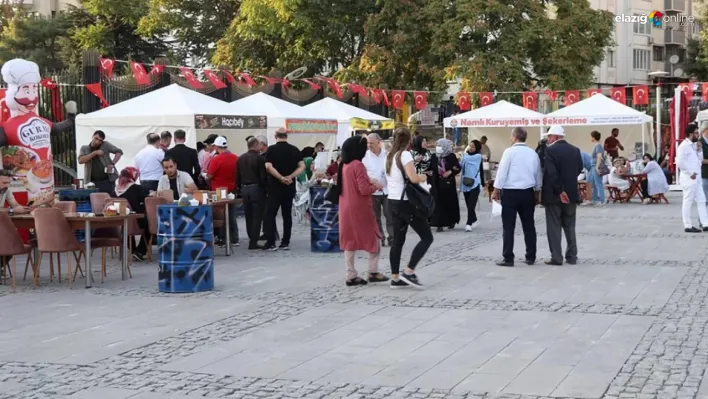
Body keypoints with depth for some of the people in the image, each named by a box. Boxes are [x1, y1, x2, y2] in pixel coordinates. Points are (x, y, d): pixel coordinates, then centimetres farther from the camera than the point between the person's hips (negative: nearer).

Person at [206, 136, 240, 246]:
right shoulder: (236, 158, -2)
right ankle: (234, 239, 14)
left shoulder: (216, 159, -18)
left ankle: (223, 240, 5)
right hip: (232, 190, 5)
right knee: (232, 215, 13)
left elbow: (209, 176, -16)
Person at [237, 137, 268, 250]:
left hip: (244, 189, 6)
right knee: (257, 216, -2)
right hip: (256, 188, -6)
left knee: (248, 216, 13)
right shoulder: (260, 158, -10)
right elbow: (263, 176, -13)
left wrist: (240, 188, 17)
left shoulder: (241, 158, 8)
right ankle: (253, 243, -5)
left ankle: (252, 240, 17)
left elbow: (237, 176, 10)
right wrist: (266, 188, -2)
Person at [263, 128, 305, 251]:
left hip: (275, 186, -3)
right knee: (287, 214, 9)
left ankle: (271, 243, -5)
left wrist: (281, 178, -14)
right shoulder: (294, 150, 4)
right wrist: (290, 177, -10)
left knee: (270, 214, 1)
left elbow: (268, 167, -17)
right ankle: (285, 243, 9)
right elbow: (302, 166, -4)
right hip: (290, 187, 4)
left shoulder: (271, 149, -6)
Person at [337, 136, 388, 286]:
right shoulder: (358, 165, -17)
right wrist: (376, 186, -3)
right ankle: (373, 272, 7)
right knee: (373, 238, 6)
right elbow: (364, 189, -20)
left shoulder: (344, 165, 8)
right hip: (359, 208, -8)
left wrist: (368, 180, 13)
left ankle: (351, 275, 8)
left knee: (350, 240, 8)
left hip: (346, 208, 8)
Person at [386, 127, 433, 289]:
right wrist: (423, 177, -4)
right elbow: (413, 178, -26)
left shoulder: (389, 156, 11)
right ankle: (409, 272, -8)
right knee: (427, 237, -2)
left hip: (393, 201, 9)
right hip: (406, 202, -8)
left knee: (398, 240, 11)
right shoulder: (405, 154, -15)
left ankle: (395, 278, 9)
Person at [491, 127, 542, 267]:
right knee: (529, 226, 11)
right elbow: (538, 175, 12)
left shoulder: (509, 151, -9)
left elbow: (502, 172, -10)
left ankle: (508, 258, -2)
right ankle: (530, 257, 14)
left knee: (508, 227, -1)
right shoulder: (533, 153, 6)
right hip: (528, 192, 5)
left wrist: (496, 190, -2)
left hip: (510, 192, -5)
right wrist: (536, 194, 22)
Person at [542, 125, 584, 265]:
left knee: (554, 227, 1)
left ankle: (556, 257, 0)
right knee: (570, 226, 14)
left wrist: (560, 191, -17)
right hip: (571, 193, 5)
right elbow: (579, 169, 12)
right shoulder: (575, 150, 6)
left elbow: (551, 173, -20)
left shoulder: (550, 150, -12)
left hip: (554, 194, -5)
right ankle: (572, 256, 15)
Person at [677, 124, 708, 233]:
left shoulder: (692, 145, 15)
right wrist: (690, 173, -18)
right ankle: (688, 226, 3)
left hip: (695, 179, 10)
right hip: (688, 179, -10)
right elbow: (680, 162, -22)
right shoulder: (684, 146, -14)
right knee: (688, 202, -3)